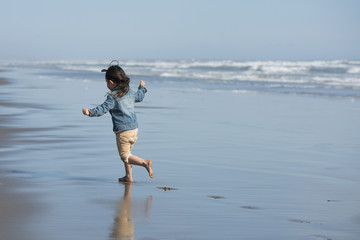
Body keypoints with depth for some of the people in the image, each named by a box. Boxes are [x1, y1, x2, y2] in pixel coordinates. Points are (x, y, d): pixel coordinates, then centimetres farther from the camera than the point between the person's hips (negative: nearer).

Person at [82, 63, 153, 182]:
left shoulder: (113, 97, -13)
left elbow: (103, 108, -24)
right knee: (127, 154, 22)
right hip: (134, 129, 8)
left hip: (123, 132, -8)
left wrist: (90, 112, -29)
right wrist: (142, 87, 52)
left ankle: (145, 163, -22)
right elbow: (140, 96, 33)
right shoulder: (130, 92, 11)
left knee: (125, 156, -2)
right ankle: (128, 176, 24)